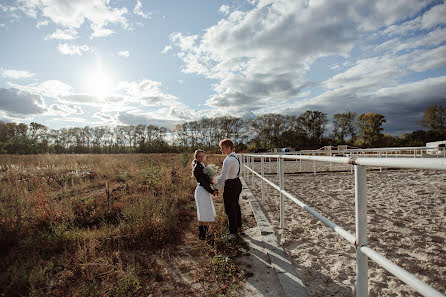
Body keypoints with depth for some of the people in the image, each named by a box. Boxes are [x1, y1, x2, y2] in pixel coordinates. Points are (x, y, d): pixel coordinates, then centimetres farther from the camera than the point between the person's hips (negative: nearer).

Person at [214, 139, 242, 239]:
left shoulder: (228, 160, -24)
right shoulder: (236, 157, 6)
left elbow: (223, 176, -24)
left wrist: (217, 188, -15)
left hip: (230, 185, -10)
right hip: (237, 182, 10)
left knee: (230, 209, 4)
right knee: (236, 206, 23)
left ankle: (233, 232, 17)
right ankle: (238, 226, 40)